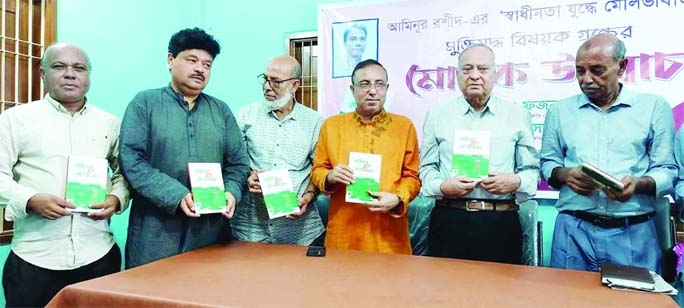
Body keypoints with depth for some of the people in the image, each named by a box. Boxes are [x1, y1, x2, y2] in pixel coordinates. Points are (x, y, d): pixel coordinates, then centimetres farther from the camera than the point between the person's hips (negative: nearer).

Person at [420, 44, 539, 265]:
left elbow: (532, 170, 9)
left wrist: (516, 182, -11)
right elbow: (427, 168, 8)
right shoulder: (437, 115, 10)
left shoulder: (518, 116, 10)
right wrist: (442, 186, -10)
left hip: (501, 223, 0)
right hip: (449, 221, 0)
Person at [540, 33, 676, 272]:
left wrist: (639, 185, -16)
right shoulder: (560, 110, 10)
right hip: (573, 230, 1)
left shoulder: (654, 107, 6)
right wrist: (564, 174, -9)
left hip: (634, 233, -1)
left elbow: (667, 171, 3)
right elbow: (547, 163, 12)